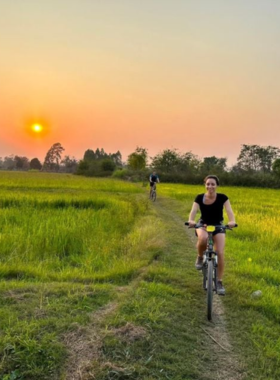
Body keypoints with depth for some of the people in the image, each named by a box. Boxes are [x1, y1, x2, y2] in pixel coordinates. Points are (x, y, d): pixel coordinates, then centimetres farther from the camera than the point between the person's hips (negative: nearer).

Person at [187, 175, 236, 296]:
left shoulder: (222, 198, -13)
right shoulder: (199, 198, -11)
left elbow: (229, 210, -25)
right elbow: (193, 211, -24)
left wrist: (232, 221, -48)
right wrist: (191, 221, -47)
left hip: (218, 227, 1)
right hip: (203, 225, 0)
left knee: (220, 253, -16)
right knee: (203, 239, -38)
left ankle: (219, 282, 1)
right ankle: (200, 257, -6)